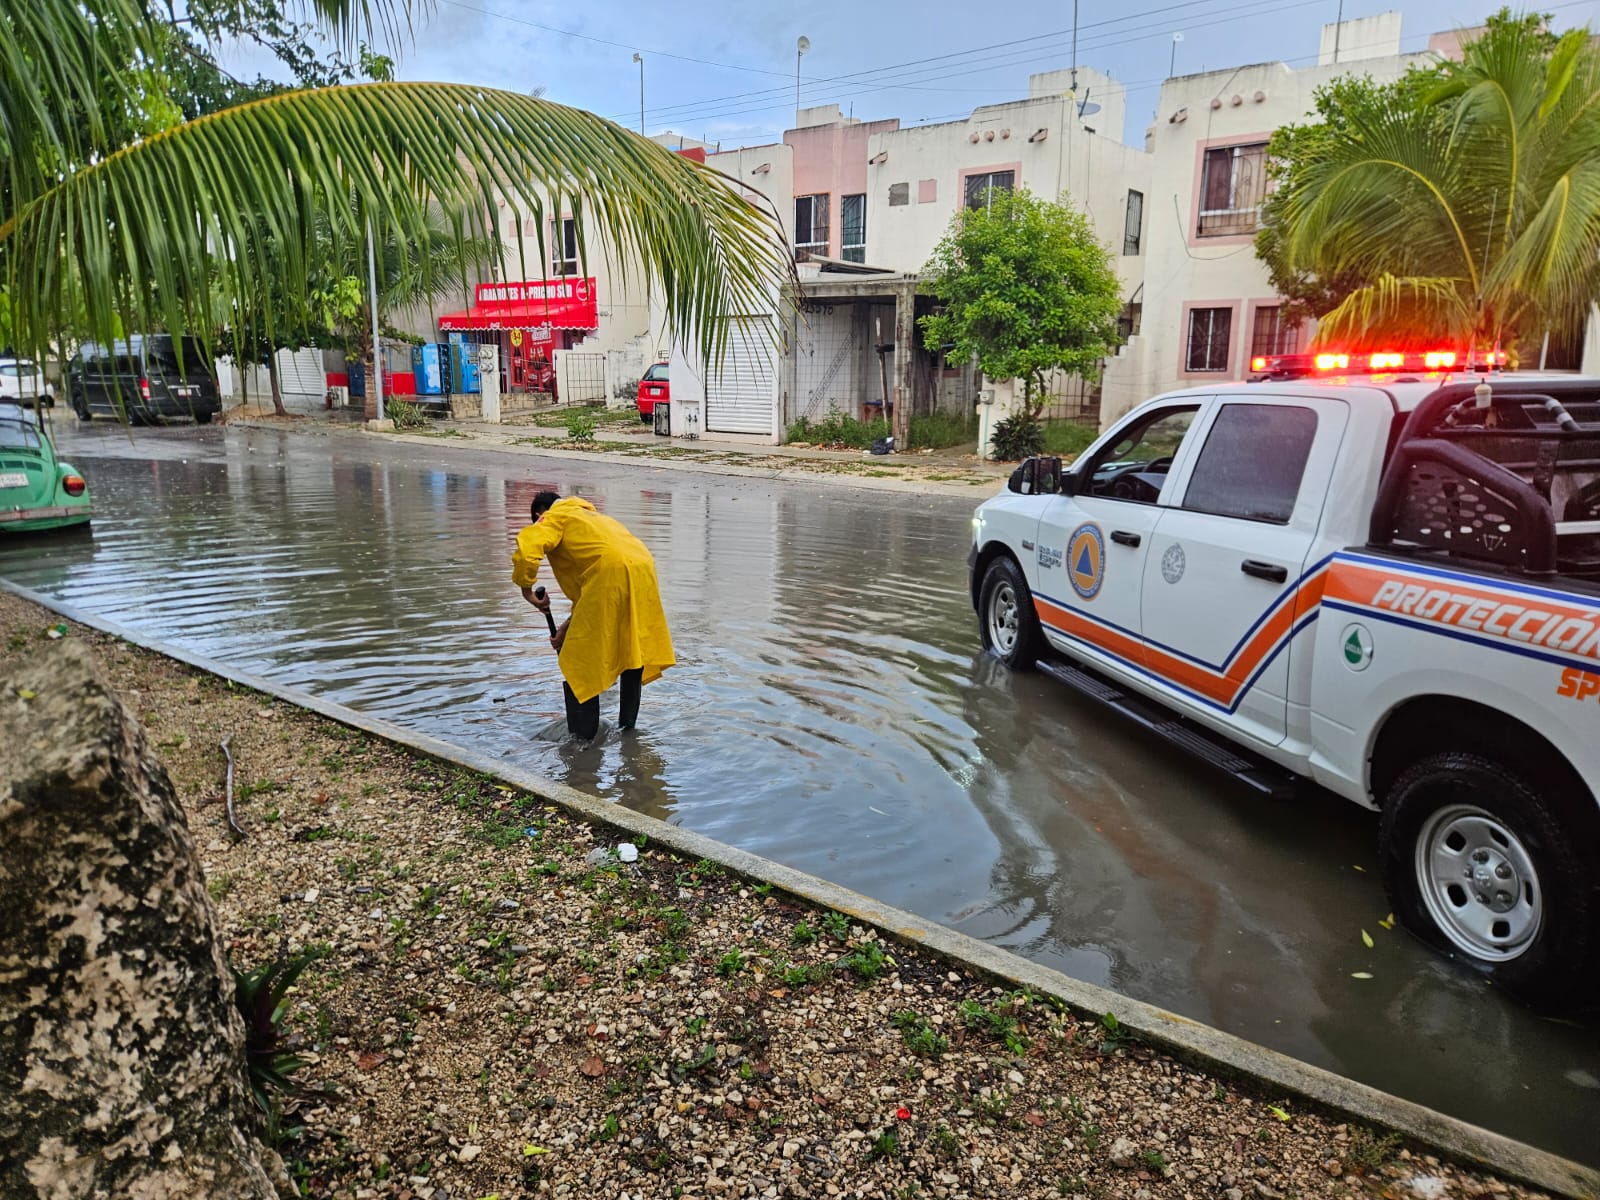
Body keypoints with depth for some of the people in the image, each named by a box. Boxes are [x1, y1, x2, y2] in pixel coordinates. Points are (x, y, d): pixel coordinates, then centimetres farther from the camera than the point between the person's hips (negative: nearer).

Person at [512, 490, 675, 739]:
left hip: (610, 571, -8)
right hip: (643, 569, 8)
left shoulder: (555, 518, 16)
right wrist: (570, 624, 36)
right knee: (634, 651, 24)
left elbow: (527, 550, -7)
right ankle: (628, 728, 36)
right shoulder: (592, 516, 39)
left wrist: (527, 591, 6)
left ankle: (581, 739, 10)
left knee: (579, 663, 5)